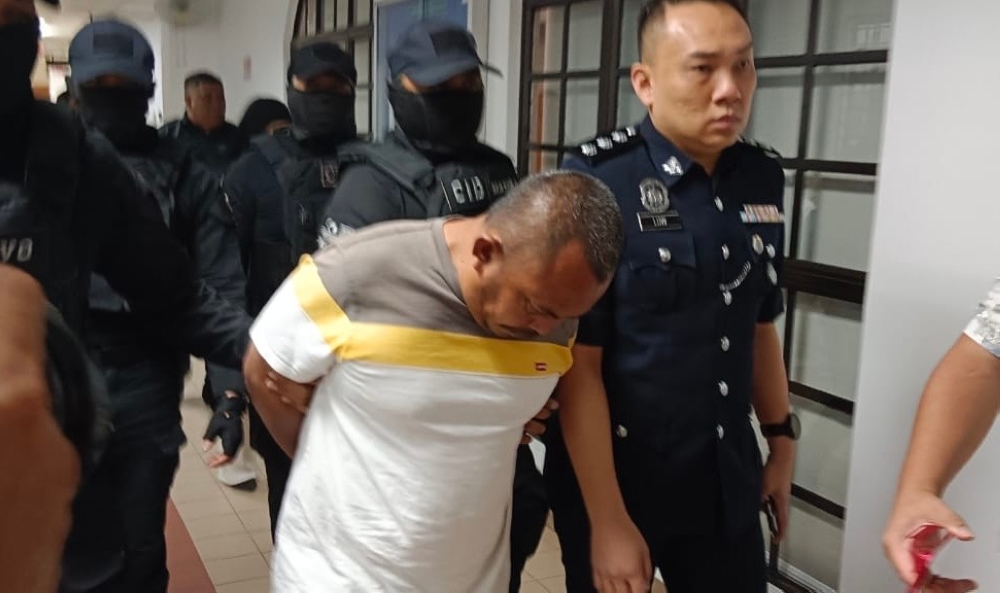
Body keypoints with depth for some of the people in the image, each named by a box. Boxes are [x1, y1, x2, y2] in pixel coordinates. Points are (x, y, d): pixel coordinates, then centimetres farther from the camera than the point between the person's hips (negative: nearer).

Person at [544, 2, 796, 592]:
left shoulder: (762, 179, 0)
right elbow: (578, 365, -17)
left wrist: (782, 440, 15)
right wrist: (607, 519, -16)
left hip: (729, 480, 5)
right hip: (614, 479, -5)